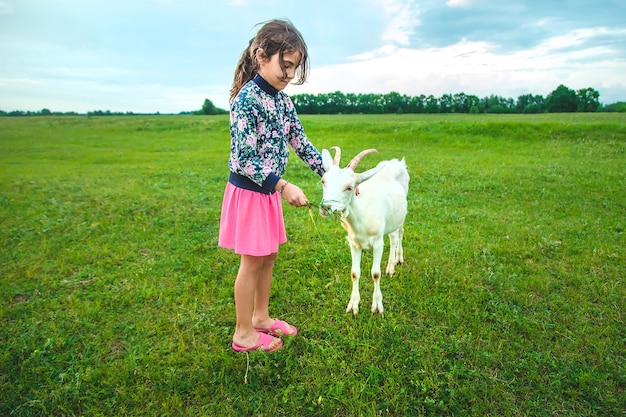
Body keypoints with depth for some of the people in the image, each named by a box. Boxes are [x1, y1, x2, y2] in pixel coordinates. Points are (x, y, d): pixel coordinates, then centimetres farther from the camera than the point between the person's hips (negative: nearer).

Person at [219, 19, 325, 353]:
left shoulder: (283, 101, 5)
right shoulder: (247, 99, -20)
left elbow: (301, 144, 8)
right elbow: (244, 159, -24)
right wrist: (284, 186, -25)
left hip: (270, 191, 8)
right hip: (248, 191, -8)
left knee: (269, 255, 16)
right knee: (252, 261, 3)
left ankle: (261, 317, 35)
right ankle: (243, 334, 20)